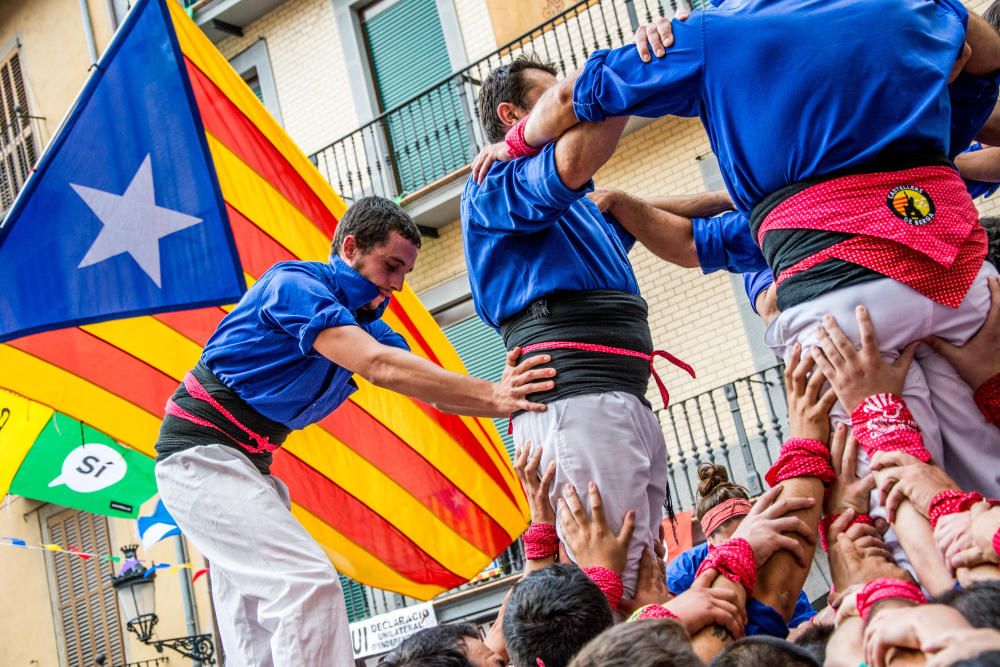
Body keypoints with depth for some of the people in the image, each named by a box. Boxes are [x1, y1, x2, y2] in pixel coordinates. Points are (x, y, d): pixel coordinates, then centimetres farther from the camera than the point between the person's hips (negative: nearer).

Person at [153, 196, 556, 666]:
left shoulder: (363, 324, 9)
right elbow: (378, 366, -30)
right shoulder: (294, 284, -17)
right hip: (201, 452, -9)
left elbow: (435, 392, -3)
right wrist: (490, 397, -33)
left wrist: (500, 395, -24)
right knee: (309, 580, -22)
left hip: (247, 463, 10)